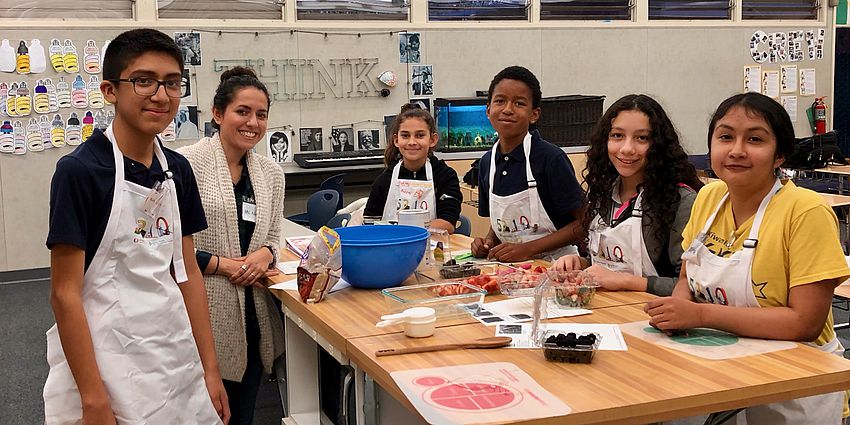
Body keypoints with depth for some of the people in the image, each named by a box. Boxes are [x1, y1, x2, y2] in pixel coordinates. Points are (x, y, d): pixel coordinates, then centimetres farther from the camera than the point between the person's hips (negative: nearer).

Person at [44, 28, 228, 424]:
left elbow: (187, 273, 8)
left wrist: (210, 368, 7)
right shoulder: (79, 170, -14)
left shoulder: (178, 169, 4)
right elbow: (65, 293, -14)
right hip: (109, 364, -6)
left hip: (177, 354, 6)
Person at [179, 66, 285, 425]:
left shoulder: (271, 173, 9)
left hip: (253, 317, 6)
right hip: (204, 318, -6)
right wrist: (224, 265, -14)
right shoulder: (187, 164, -11)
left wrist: (265, 254, -4)